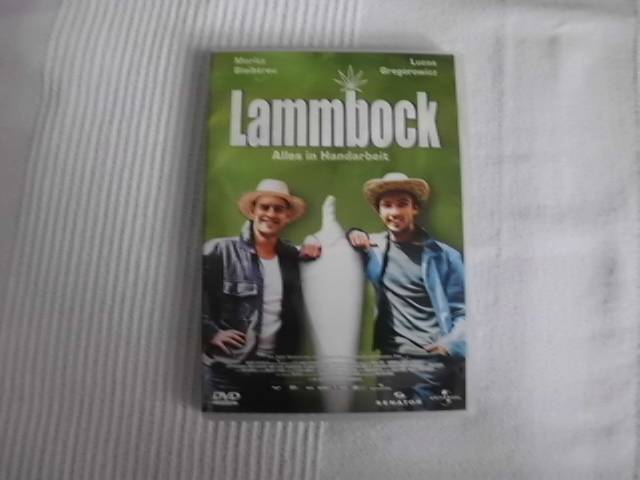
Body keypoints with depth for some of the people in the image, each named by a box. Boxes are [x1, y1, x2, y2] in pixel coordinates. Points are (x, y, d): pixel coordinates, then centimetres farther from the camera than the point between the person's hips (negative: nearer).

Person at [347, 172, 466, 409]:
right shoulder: (371, 247, 8)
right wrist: (351, 234, -3)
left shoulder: (443, 255, 3)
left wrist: (454, 343, -13)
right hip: (402, 363, 1)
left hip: (447, 361, 0)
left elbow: (462, 312, 5)